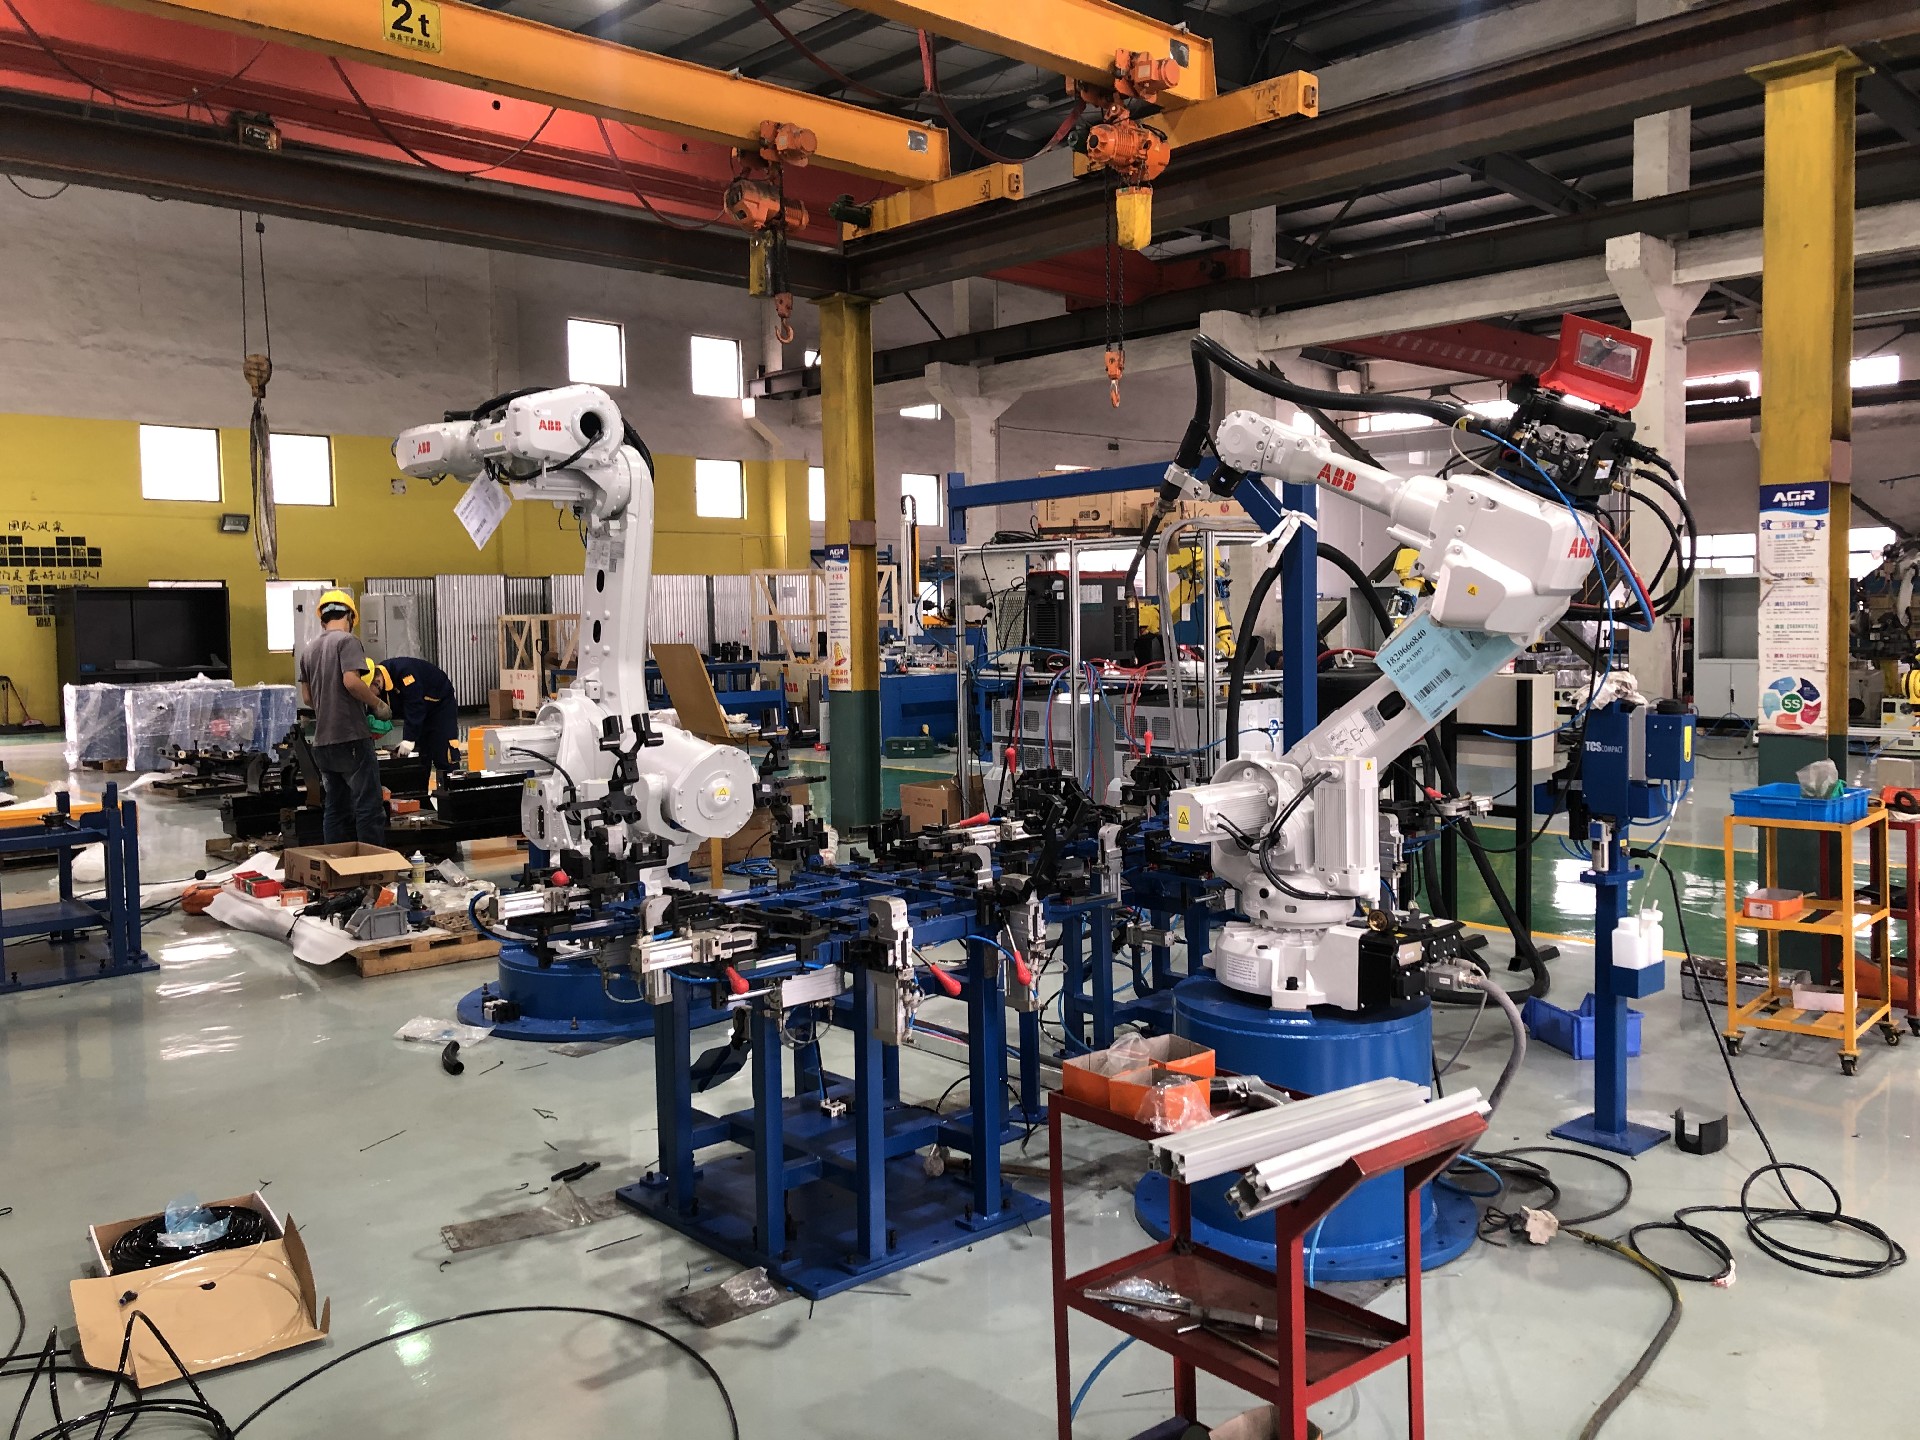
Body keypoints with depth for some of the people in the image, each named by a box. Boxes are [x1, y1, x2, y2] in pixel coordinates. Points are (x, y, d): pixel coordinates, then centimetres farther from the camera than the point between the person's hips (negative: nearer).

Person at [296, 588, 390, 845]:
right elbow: (351, 681, -20)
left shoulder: (309, 650, 15)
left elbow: (306, 698, 17)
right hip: (352, 738, -7)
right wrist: (378, 704, -8)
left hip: (323, 742, 7)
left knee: (336, 810, 12)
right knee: (369, 809, -3)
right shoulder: (347, 640, -7)